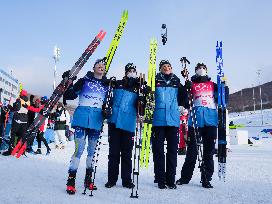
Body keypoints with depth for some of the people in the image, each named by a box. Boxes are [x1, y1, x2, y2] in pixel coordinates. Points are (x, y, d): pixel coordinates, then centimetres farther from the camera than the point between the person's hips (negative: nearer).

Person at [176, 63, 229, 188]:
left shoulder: (213, 85, 21)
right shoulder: (191, 85, 15)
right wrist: (185, 88, -10)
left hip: (211, 120, 2)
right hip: (195, 120, -2)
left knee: (209, 151, 2)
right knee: (192, 150, -2)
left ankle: (206, 179, 9)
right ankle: (185, 177, 9)